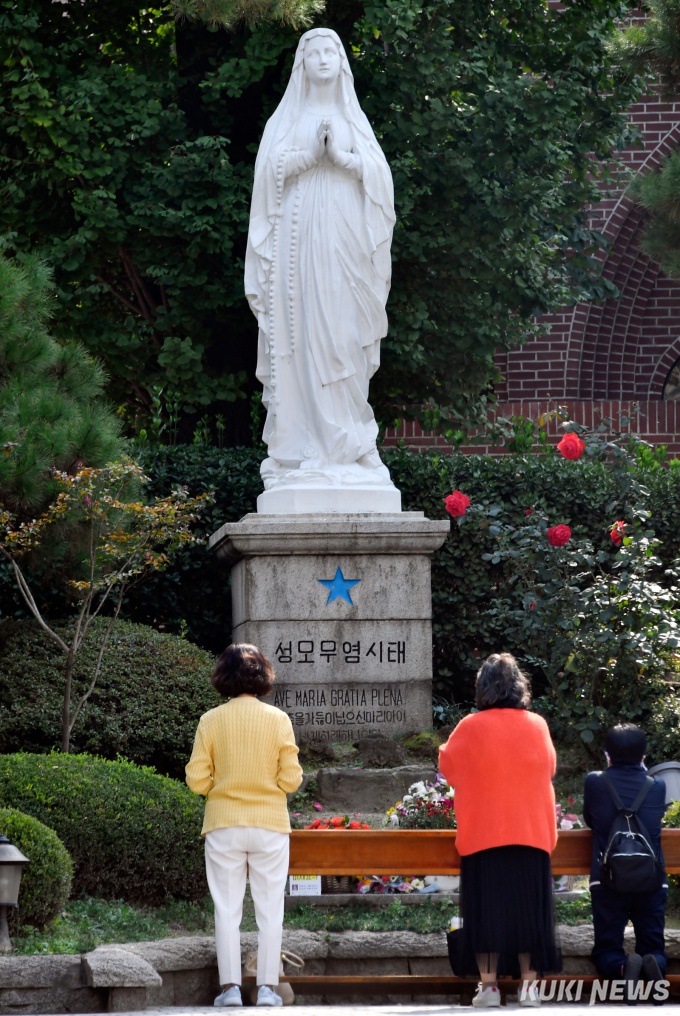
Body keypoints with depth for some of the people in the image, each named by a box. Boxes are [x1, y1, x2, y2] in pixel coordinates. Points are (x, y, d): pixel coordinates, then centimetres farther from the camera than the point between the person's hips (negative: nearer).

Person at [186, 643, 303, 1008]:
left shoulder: (211, 721, -4)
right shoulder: (278, 720, -5)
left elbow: (197, 780, -6)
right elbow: (291, 779, -6)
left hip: (224, 825, 0)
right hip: (270, 825, 0)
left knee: (226, 909, 5)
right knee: (269, 909, 6)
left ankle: (230, 987, 2)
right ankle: (267, 987, 4)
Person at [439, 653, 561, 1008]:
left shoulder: (471, 728, -5)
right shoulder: (537, 726, 2)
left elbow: (448, 766, 11)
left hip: (482, 832, -2)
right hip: (532, 830, 2)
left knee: (485, 909, 1)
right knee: (528, 908, 5)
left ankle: (488, 984, -3)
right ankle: (528, 985, 0)